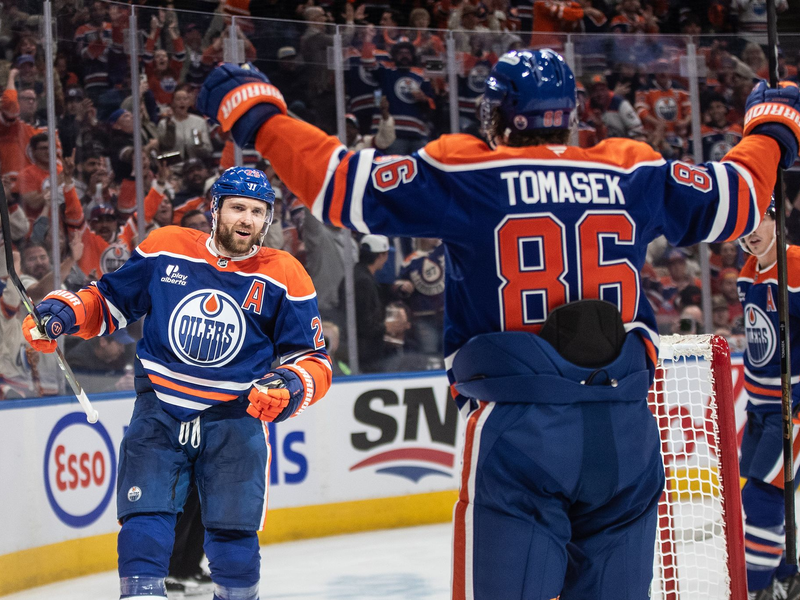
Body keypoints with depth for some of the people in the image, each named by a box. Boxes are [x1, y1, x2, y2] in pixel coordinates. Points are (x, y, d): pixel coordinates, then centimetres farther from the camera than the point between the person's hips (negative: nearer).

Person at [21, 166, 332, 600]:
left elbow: (314, 359, 4)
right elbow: (109, 302, 13)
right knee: (144, 519, -10)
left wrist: (292, 385, -18)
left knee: (232, 531, 0)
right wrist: (65, 311, -5)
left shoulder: (284, 278, -1)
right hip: (160, 409, 1)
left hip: (235, 418, -1)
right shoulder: (165, 250, 1)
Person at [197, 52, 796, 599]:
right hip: (626, 428, 3)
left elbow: (341, 182, -3)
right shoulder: (633, 175, 9)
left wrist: (255, 110, 10)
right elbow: (736, 198, 20)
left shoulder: (465, 175, -1)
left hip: (519, 427, -3)